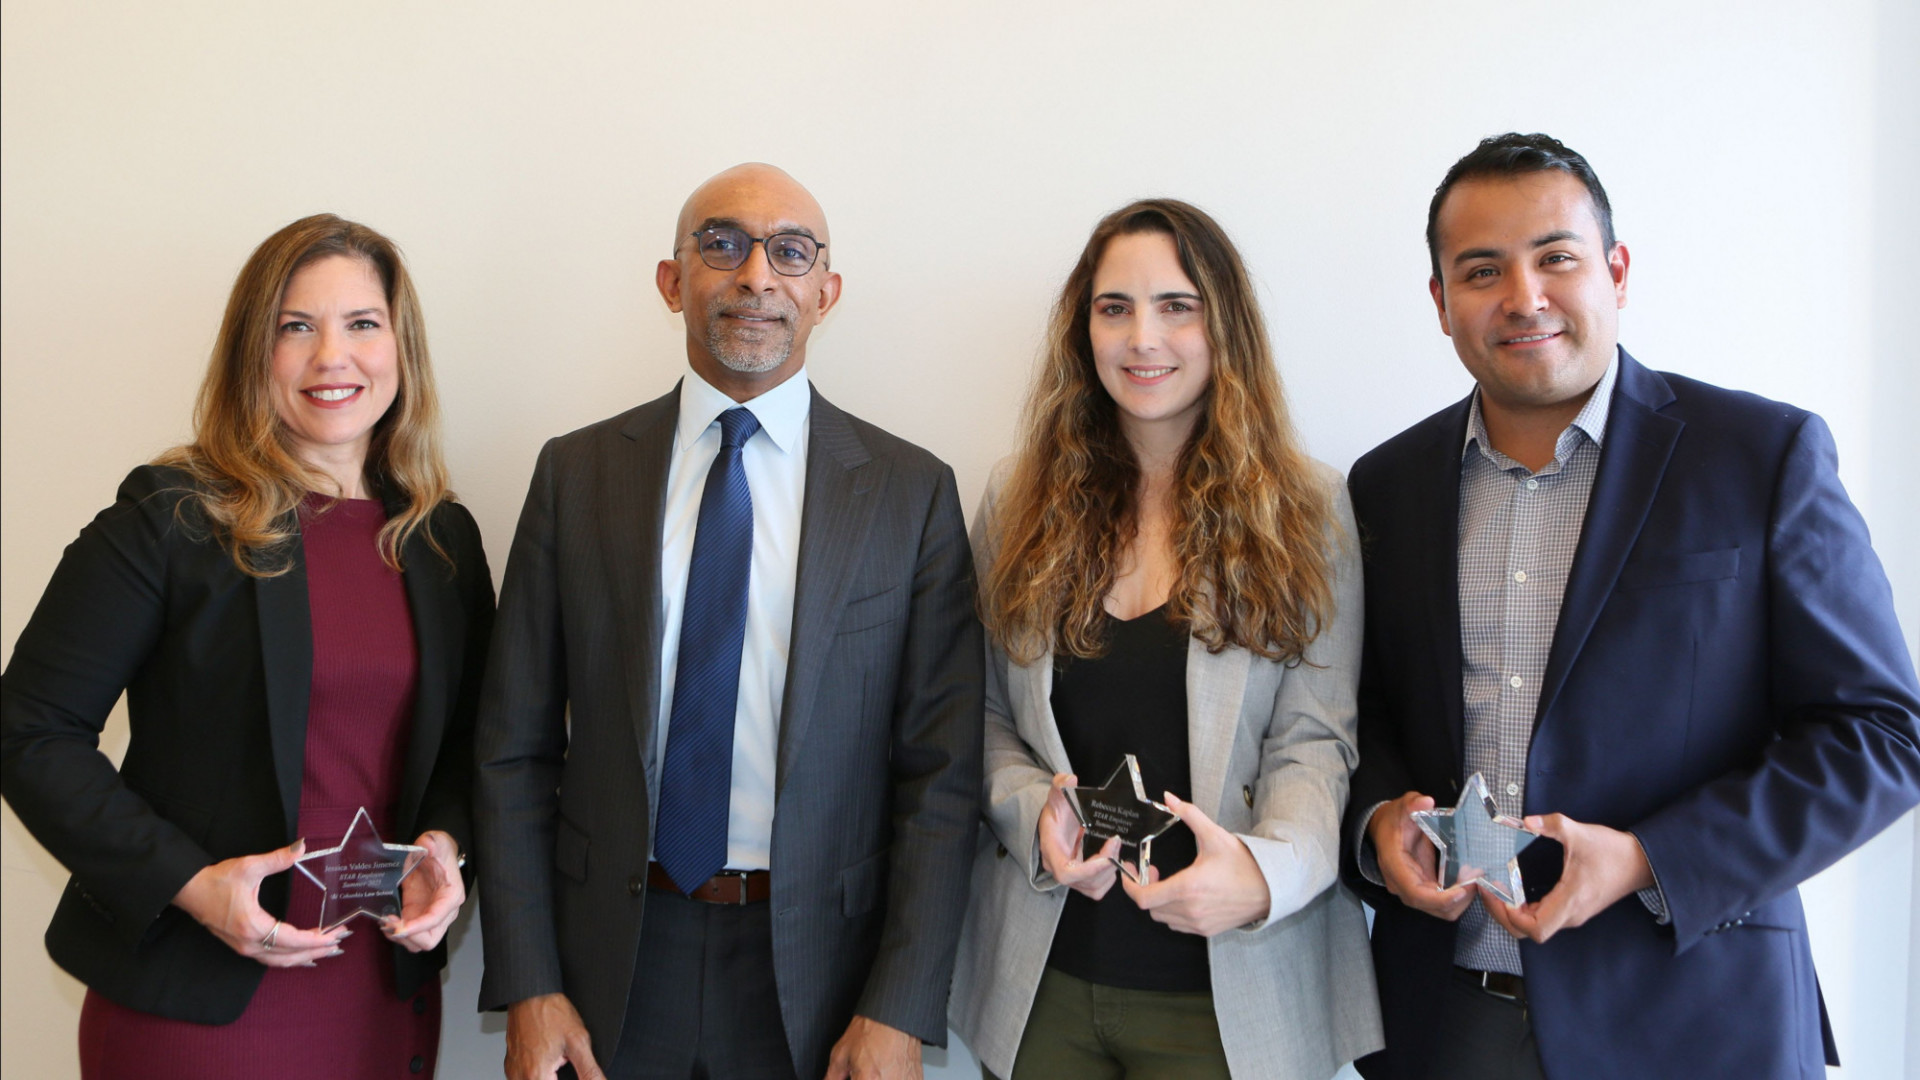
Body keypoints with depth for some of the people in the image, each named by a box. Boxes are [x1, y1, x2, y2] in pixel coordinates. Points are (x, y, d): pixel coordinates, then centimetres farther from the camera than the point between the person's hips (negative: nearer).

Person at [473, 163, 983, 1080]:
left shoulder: (912, 492, -2)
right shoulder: (577, 473, 1)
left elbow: (940, 771, -4)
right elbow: (515, 746, 1)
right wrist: (527, 988, -4)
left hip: (817, 962, -1)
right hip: (615, 960, 1)